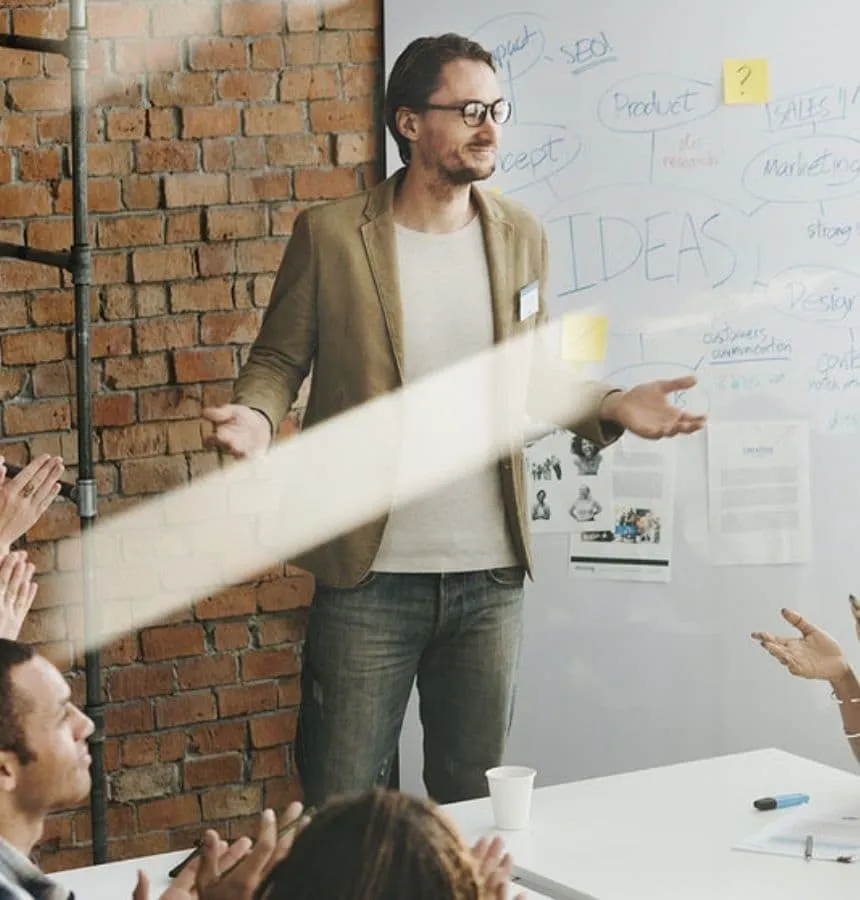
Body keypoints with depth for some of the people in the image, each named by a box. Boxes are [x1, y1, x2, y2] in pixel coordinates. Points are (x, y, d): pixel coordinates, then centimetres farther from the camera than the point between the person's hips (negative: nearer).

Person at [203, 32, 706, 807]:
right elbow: (277, 360, 2)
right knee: (340, 809, 6)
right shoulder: (330, 236, -5)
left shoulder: (520, 237, 5)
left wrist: (611, 406, -2)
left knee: (474, 800, 14)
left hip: (490, 579, 3)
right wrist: (256, 417, -19)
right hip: (370, 578, -3)